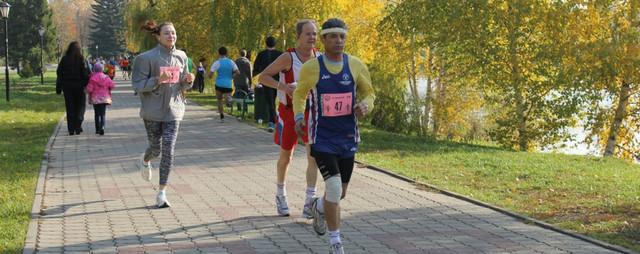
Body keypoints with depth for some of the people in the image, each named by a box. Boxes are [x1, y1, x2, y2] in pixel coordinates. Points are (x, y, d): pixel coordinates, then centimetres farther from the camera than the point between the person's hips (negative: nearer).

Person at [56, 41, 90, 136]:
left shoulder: (64, 59, 0)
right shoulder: (81, 59, -8)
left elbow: (59, 73, 1)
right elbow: (85, 73, -12)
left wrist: (58, 88, 6)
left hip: (67, 86, 2)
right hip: (79, 86, -2)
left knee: (70, 108, 7)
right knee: (80, 107, 10)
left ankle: (71, 129, 5)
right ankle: (78, 127, 2)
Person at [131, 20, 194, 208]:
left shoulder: (181, 57, 5)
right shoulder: (147, 58, -10)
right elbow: (137, 85, -11)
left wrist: (188, 80, -8)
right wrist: (158, 80, -25)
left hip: (173, 110, 3)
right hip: (153, 110, -2)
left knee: (168, 150, -6)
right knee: (156, 148, 9)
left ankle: (162, 193, 1)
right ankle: (145, 160, 48)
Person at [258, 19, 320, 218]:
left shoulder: (319, 58, -1)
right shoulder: (288, 58, -14)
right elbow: (262, 77, -13)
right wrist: (285, 87, -25)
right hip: (289, 112, -3)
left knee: (313, 155, -11)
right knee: (286, 156, 11)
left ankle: (309, 202, -11)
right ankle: (281, 195, 34)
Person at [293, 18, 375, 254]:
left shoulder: (356, 65, -5)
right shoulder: (311, 68, -10)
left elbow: (369, 94, 7)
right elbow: (299, 94, 8)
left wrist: (365, 105, -16)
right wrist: (299, 117, -9)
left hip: (347, 137, 3)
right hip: (322, 138, -3)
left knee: (340, 193, 14)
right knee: (334, 187, -18)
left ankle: (319, 207, 51)